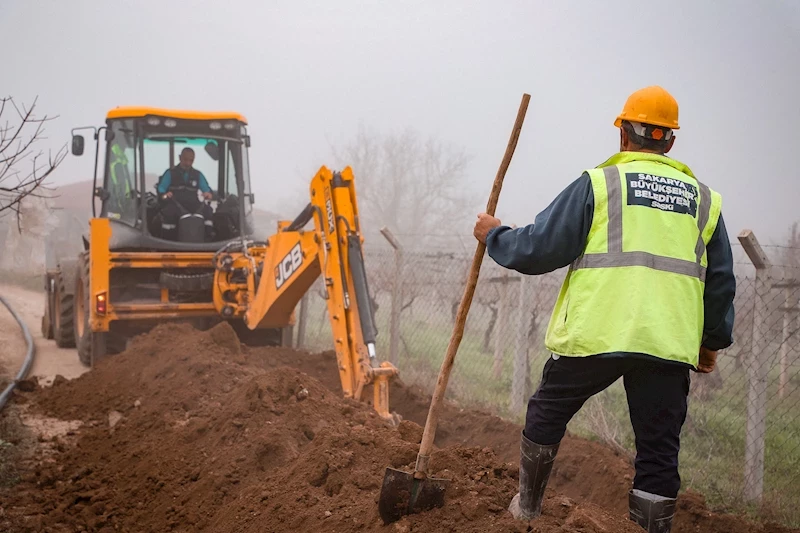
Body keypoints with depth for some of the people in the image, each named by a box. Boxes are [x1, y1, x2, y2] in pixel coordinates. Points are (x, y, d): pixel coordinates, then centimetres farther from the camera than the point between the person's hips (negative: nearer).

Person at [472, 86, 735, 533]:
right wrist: (713, 341, 28)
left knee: (547, 413, 20)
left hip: (596, 333, -2)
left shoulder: (599, 182, 1)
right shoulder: (704, 199, 13)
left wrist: (494, 237, 17)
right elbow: (722, 282, 16)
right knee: (659, 450, 8)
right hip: (669, 345, 3)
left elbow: (538, 249, -1)